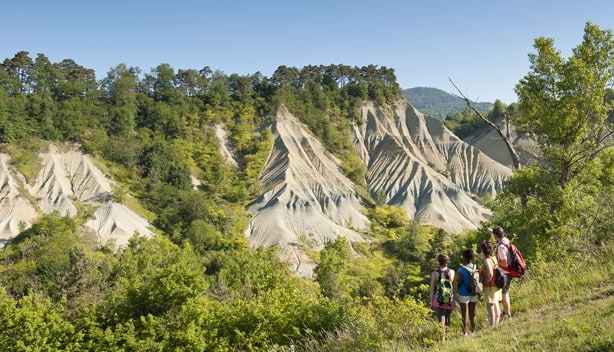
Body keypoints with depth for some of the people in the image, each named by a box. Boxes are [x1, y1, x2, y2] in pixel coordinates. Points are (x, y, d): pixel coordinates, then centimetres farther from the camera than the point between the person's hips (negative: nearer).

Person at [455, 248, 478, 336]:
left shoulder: (462, 270, -20)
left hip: (464, 295, -5)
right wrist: (476, 292, 14)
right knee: (472, 313, 17)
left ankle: (465, 332, 15)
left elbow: (459, 283, -13)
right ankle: (472, 331, 28)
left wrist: (458, 292, 4)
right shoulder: (476, 268, -5)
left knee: (464, 314, 7)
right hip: (474, 294, 5)